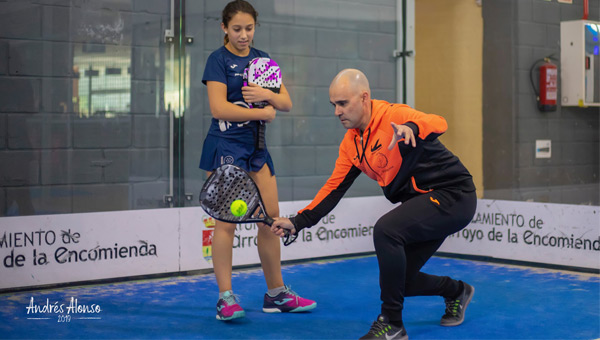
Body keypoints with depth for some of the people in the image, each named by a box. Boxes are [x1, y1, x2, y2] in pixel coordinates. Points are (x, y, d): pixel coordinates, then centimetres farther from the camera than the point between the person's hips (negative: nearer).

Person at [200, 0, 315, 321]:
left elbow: (286, 103, 9)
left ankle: (276, 294, 17)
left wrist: (266, 95, -11)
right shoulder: (218, 59, -4)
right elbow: (219, 107, -15)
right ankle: (225, 297, -2)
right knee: (226, 221, -8)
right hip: (225, 146, -6)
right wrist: (263, 113, -11)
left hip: (256, 146, 6)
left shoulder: (263, 59, 13)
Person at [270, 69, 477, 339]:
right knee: (398, 280, 8)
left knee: (385, 230, -30)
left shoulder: (393, 116, -19)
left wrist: (412, 128, -59)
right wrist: (298, 222, 1)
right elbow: (334, 187, 9)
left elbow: (438, 124, -36)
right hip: (424, 205, 9)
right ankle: (456, 291, 39)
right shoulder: (351, 144, 6)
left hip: (453, 196, -9)